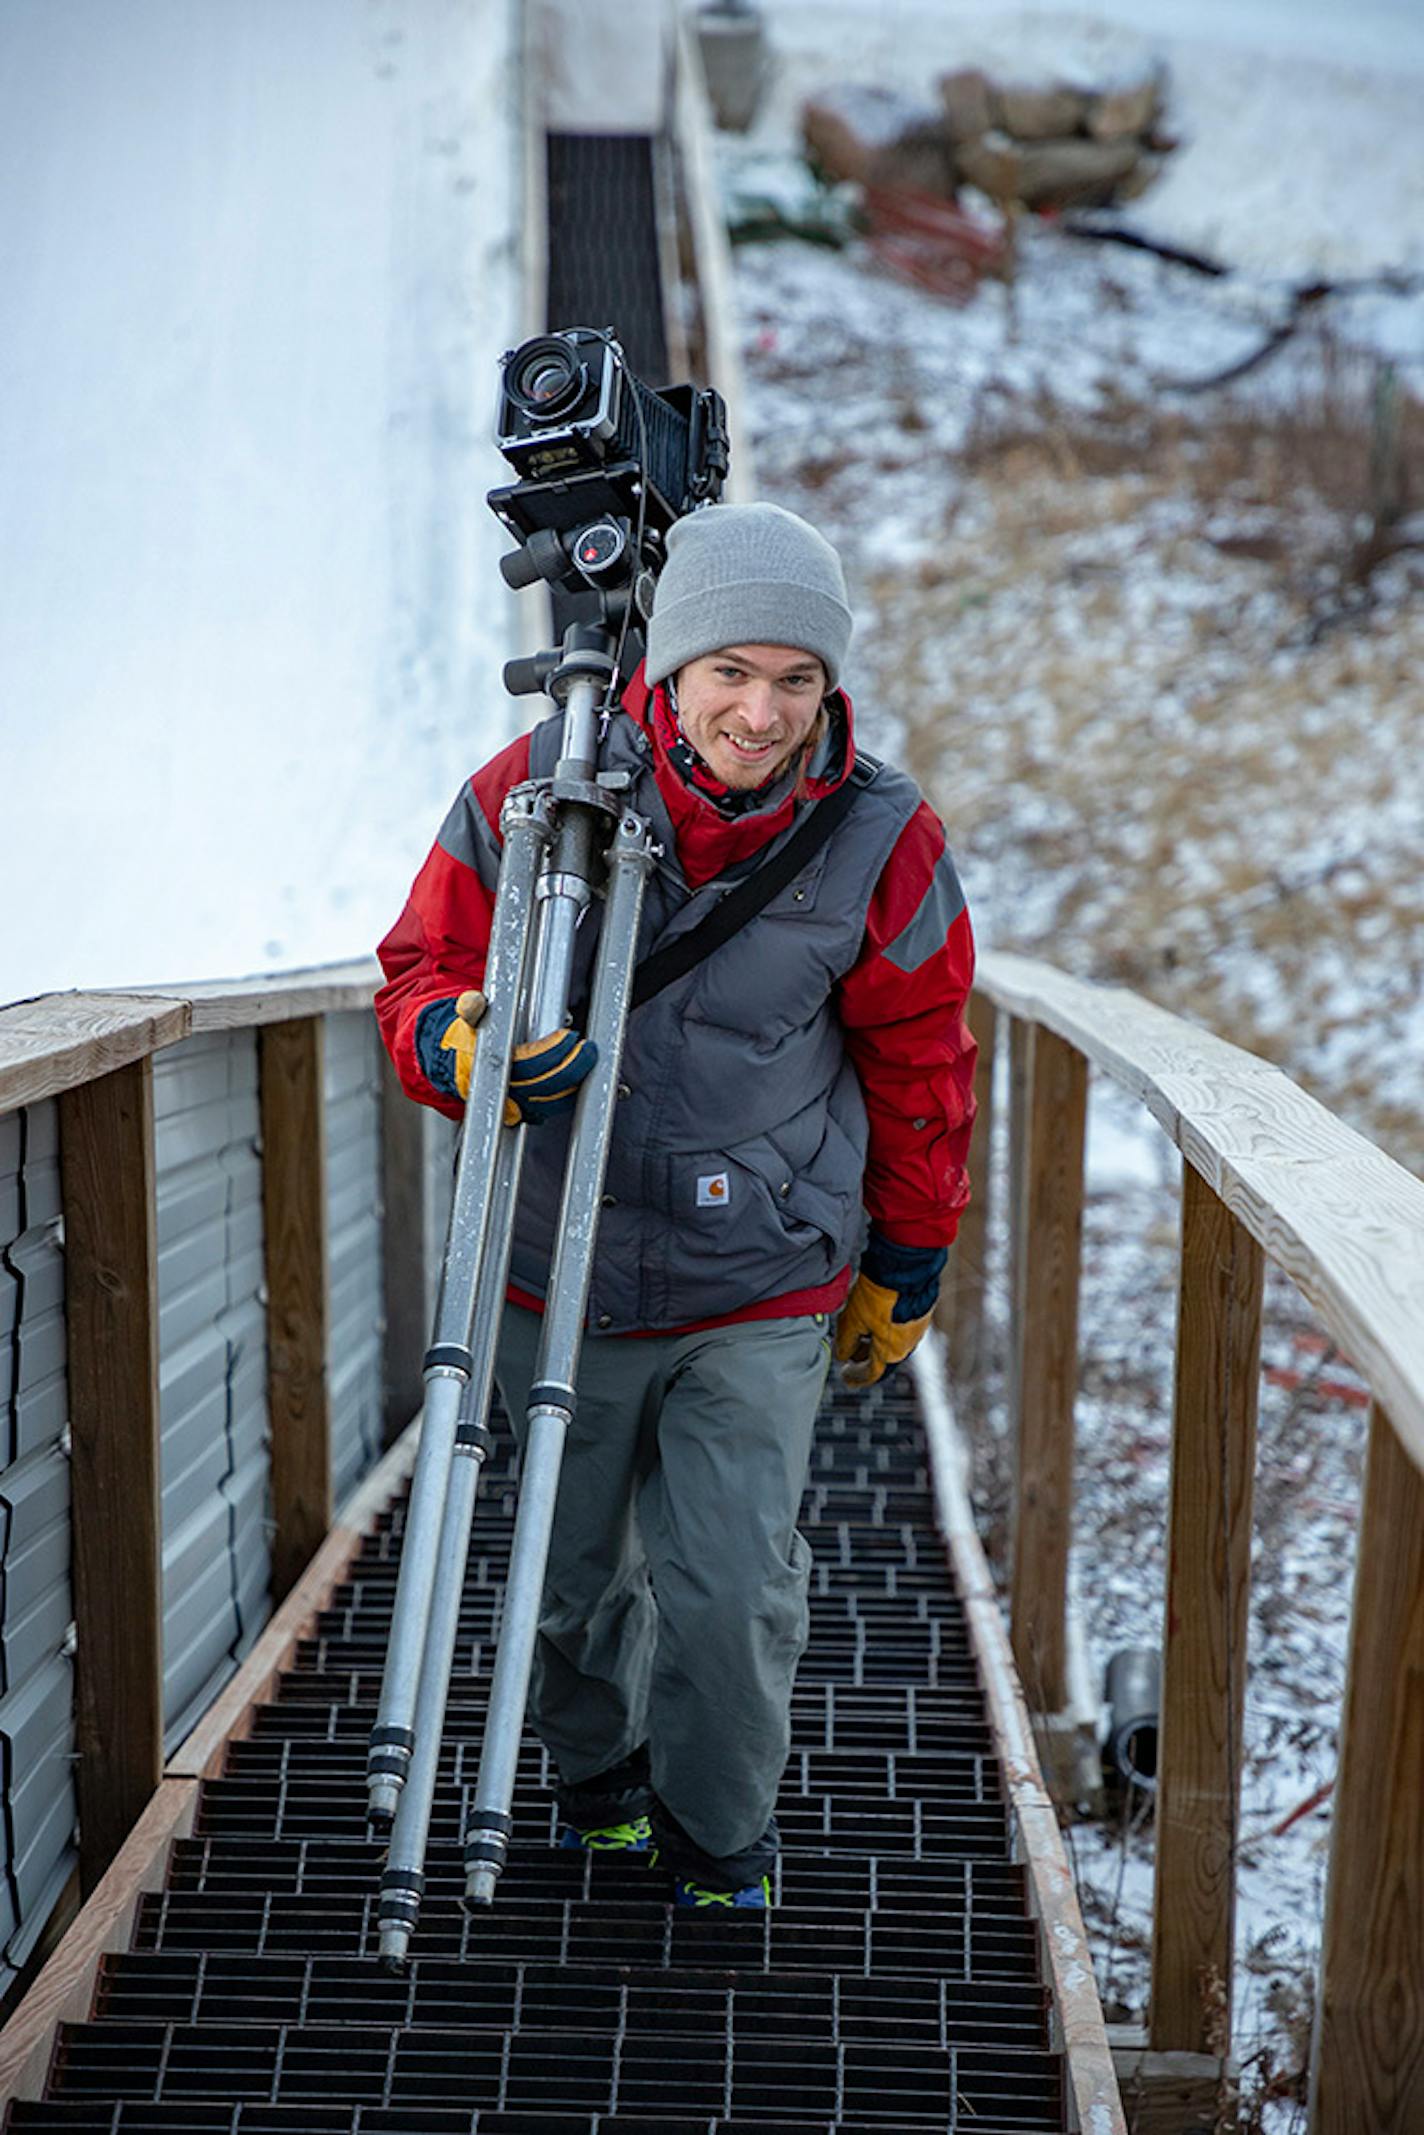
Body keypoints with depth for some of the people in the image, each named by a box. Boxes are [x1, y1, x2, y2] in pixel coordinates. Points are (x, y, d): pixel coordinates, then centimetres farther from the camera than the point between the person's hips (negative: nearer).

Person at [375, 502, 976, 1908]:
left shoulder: (880, 842, -9)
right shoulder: (531, 793, -12)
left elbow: (919, 1064, 5)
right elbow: (419, 976, -1)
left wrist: (907, 1267, 13)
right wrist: (469, 1048, -25)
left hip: (762, 1288, -1)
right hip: (557, 1277, 1)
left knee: (729, 1589, -5)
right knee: (574, 1573, 16)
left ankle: (720, 1827, 25)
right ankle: (596, 1774, 47)